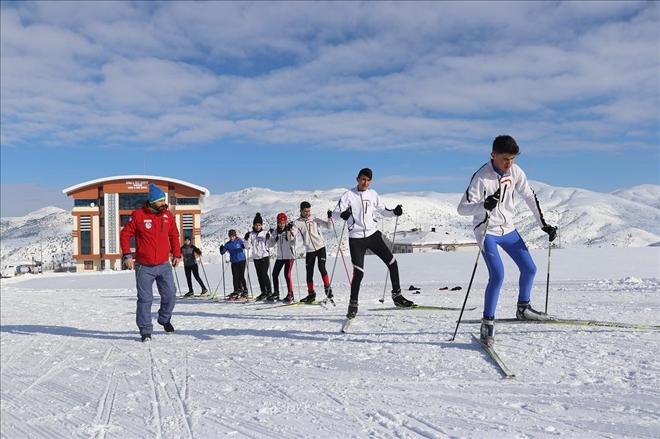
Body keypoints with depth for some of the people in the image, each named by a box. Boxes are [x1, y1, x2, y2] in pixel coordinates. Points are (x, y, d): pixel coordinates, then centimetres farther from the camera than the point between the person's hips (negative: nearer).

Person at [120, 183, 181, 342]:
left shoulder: (168, 215, 3)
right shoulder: (138, 215, -8)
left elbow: (174, 235, 15)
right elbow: (125, 235, -3)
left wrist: (176, 254, 9)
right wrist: (127, 255, -11)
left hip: (164, 265, 3)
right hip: (144, 267, -3)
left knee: (170, 295, 5)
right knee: (145, 299, 1)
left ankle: (164, 319, 31)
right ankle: (145, 330, 13)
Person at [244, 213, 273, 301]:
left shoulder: (265, 233, 1)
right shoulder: (251, 234, 6)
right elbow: (247, 247, 3)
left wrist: (269, 238, -20)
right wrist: (246, 239, -12)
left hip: (265, 256, -3)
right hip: (256, 257, 3)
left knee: (263, 274, -13)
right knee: (259, 275, 6)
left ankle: (269, 291, -3)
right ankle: (263, 292, 15)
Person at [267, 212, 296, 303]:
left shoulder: (290, 230, -6)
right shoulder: (275, 232, 6)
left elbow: (293, 243, -16)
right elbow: (271, 245, 7)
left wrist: (290, 233, -26)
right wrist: (269, 237, -10)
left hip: (289, 256, -5)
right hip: (279, 256, 5)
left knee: (287, 274, -12)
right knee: (275, 274, 5)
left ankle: (290, 294, -3)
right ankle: (276, 293, 18)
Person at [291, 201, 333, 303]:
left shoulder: (315, 219, 3)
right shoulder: (297, 222, 4)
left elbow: (328, 226, -1)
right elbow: (292, 235, -5)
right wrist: (289, 231, -26)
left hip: (320, 247, -2)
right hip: (309, 250, 2)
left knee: (321, 267, -16)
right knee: (309, 272, 4)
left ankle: (328, 289, -3)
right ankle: (311, 294, 15)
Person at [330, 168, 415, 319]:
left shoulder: (372, 194, 6)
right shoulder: (349, 195, -5)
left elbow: (383, 210, 15)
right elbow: (336, 212, -12)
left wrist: (395, 212, -4)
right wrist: (343, 213, -34)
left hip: (373, 234, 4)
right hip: (356, 238, -4)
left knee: (392, 263, 1)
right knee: (358, 273, -9)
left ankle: (397, 296, 16)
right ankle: (353, 305, 8)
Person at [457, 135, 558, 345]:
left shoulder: (515, 171, -5)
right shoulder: (481, 177, -23)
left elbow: (529, 197, 9)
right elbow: (462, 208, -25)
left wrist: (543, 224, 9)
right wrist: (484, 205, -43)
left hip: (508, 229, 7)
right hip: (487, 231, -7)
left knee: (529, 269, 12)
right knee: (497, 275, -19)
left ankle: (523, 309, 35)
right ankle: (487, 323, -7)